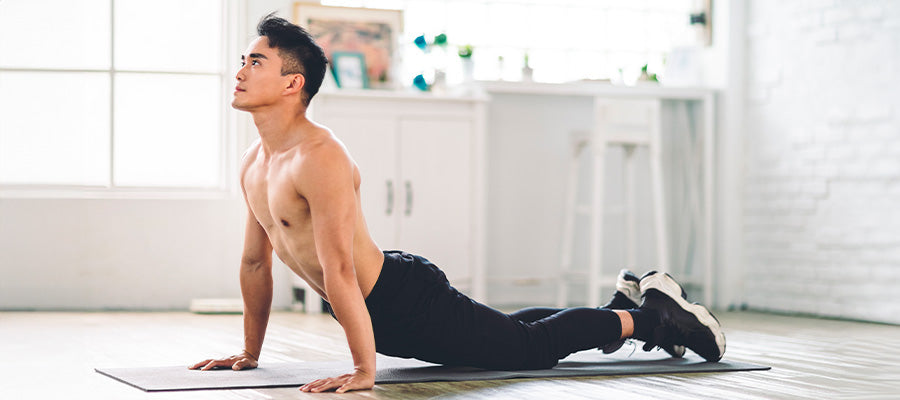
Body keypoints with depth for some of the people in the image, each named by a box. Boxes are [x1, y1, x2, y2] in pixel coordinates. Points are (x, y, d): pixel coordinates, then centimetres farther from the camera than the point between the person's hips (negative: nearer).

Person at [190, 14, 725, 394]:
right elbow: (255, 261, 13)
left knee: (533, 345, 4)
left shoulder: (321, 159, -28)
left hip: (410, 300, -9)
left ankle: (651, 317, 21)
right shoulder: (255, 162, 3)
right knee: (509, 331, 26)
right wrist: (250, 353, 16)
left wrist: (364, 370, -34)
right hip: (386, 321, 9)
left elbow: (338, 271, -32)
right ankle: (622, 304, 43)